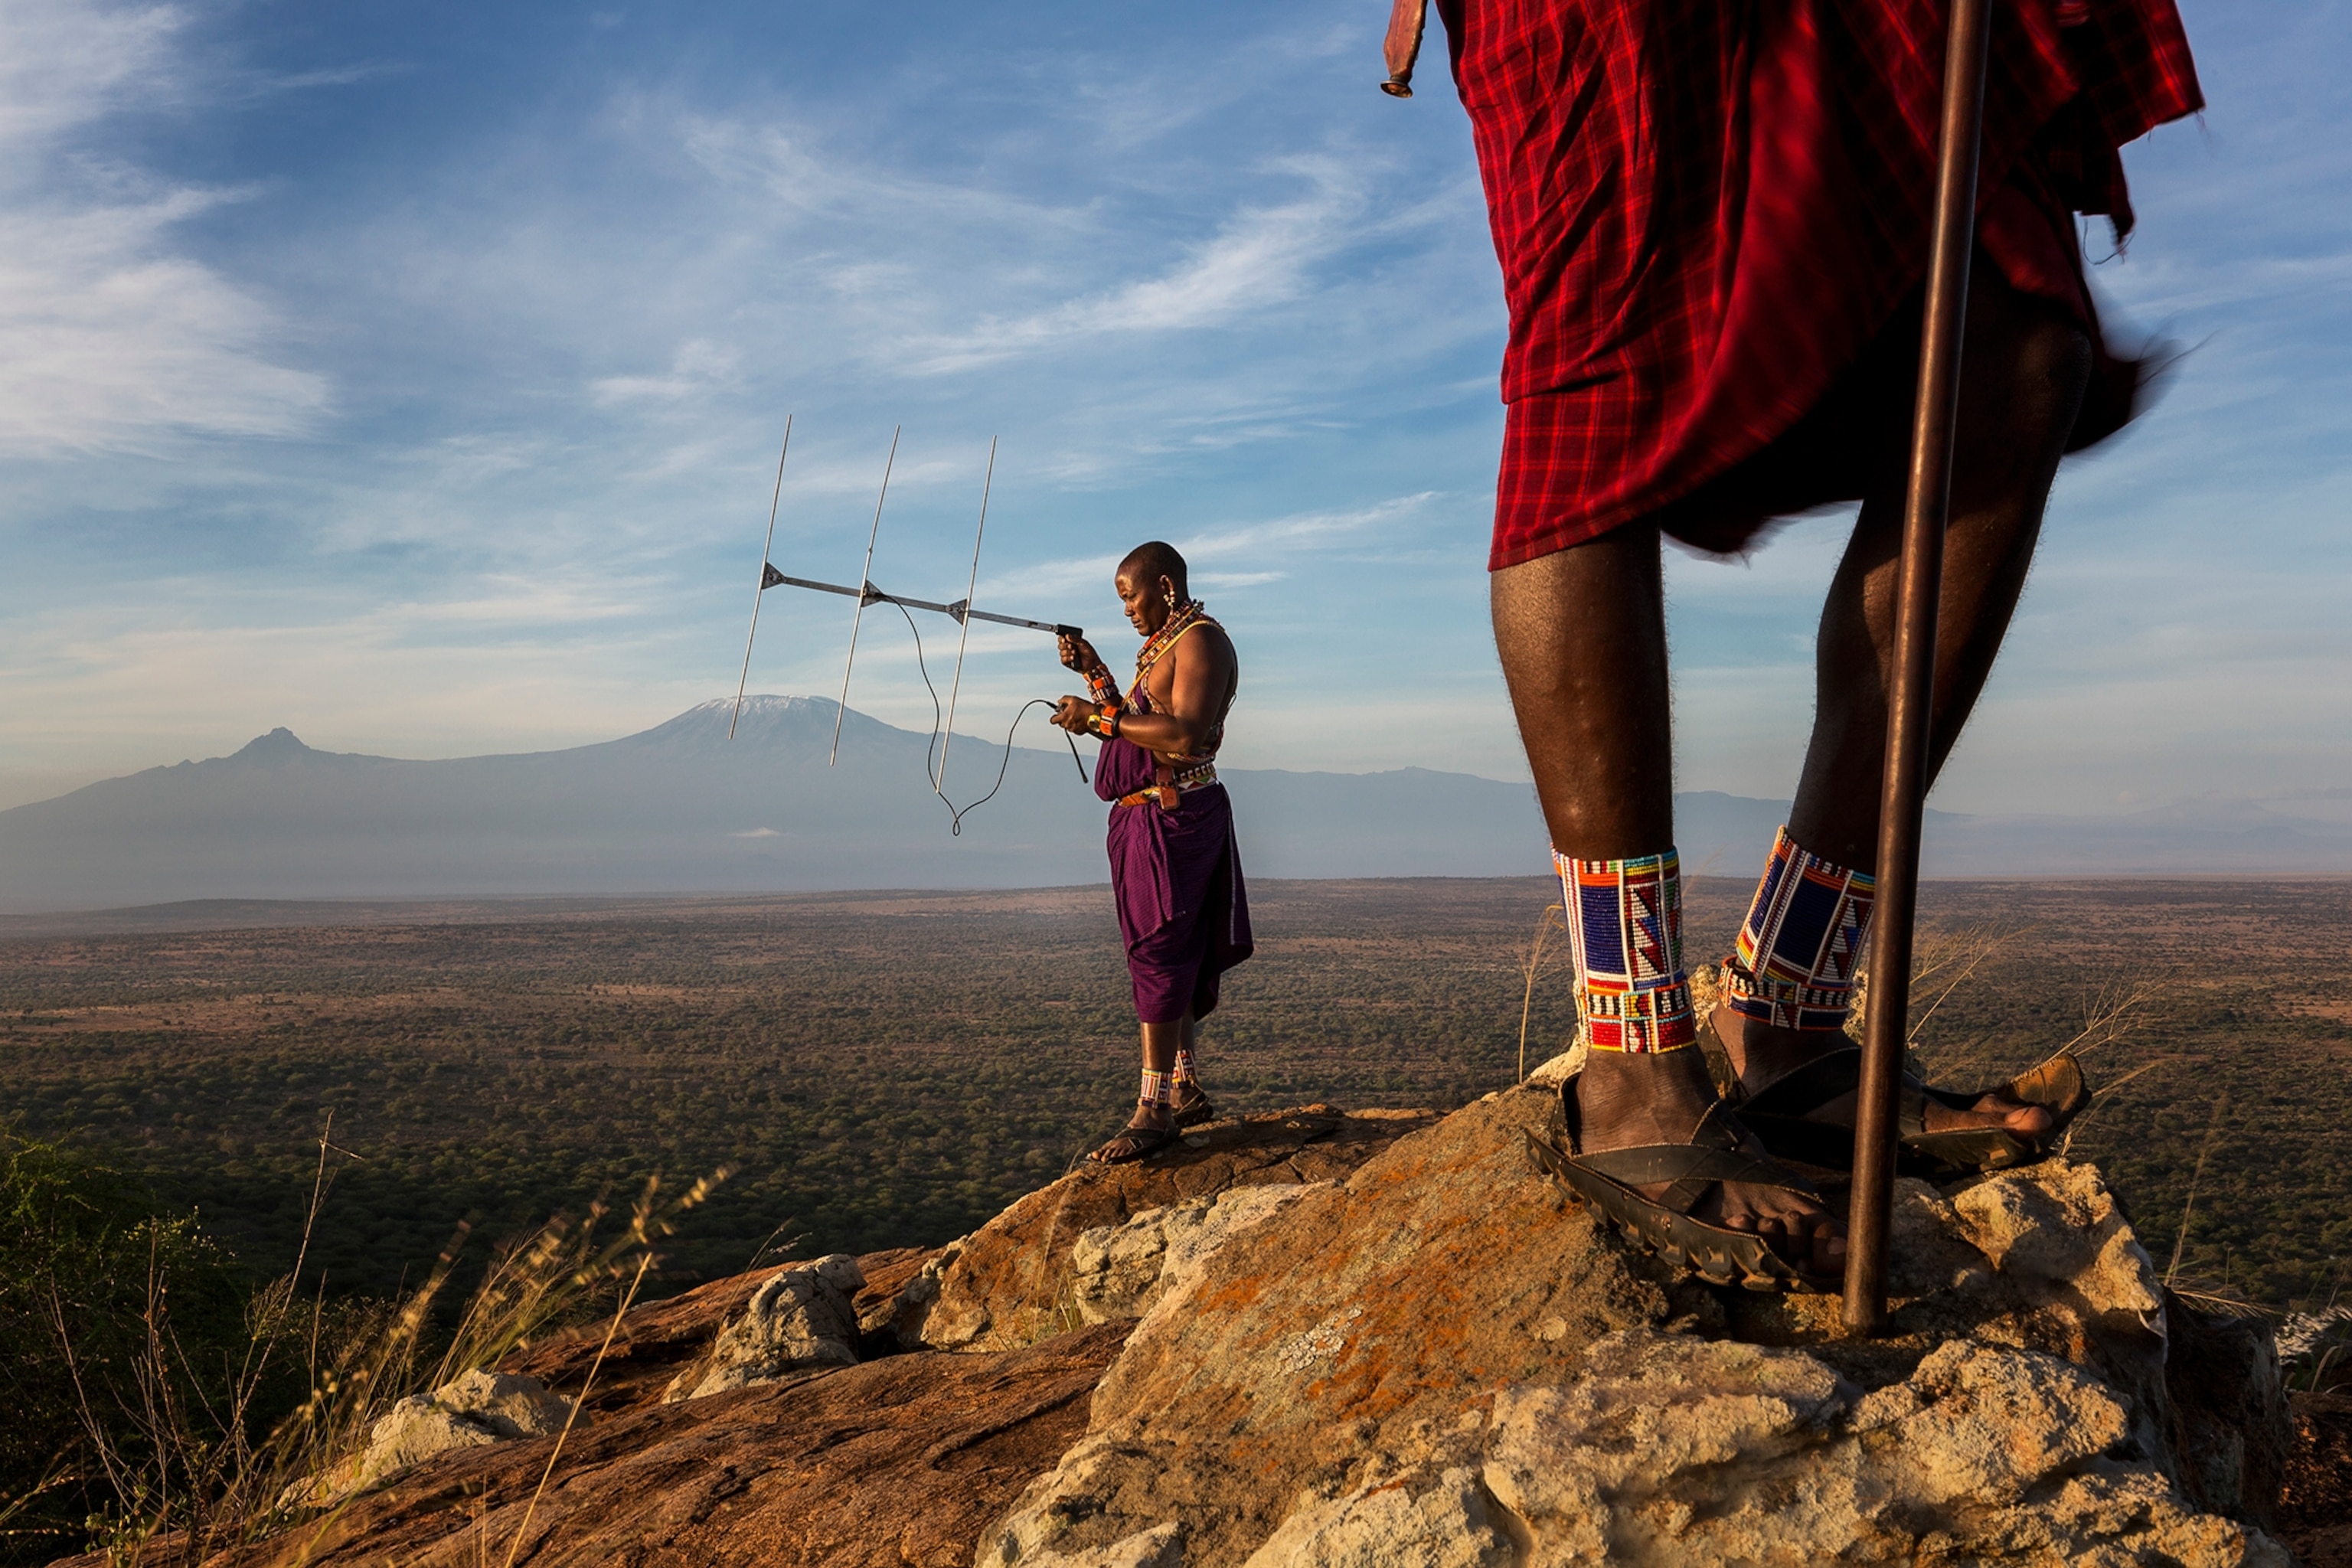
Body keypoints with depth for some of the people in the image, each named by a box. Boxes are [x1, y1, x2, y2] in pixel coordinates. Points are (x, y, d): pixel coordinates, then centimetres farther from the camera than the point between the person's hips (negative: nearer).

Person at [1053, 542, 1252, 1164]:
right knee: (1177, 953, 13)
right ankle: (1186, 1089, 22)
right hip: (1143, 816, 10)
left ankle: (1154, 1108, -11)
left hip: (1177, 816, -10)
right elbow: (1136, 726, 20)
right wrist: (1094, 673, 12)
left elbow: (1186, 736, -24)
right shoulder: (1160, 644, 19)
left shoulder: (1201, 640, -11)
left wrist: (1098, 718, -21)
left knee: (1160, 953, -12)